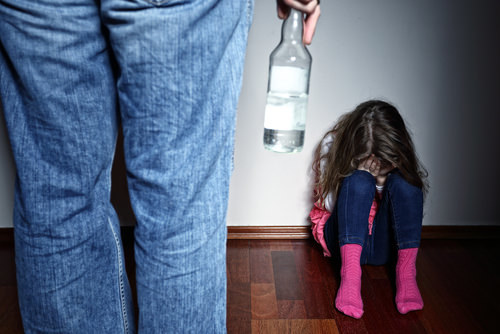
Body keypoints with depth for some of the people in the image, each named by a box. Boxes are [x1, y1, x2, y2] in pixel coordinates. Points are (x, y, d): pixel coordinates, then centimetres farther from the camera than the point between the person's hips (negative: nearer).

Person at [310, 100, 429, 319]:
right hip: (343, 238, -1)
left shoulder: (398, 156, -4)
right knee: (359, 181, -30)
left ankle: (406, 272, -29)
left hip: (382, 245, 2)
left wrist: (381, 183, -22)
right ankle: (350, 274, -40)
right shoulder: (332, 144, -9)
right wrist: (363, 174, -25)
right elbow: (331, 205, -10)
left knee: (403, 182, -25)